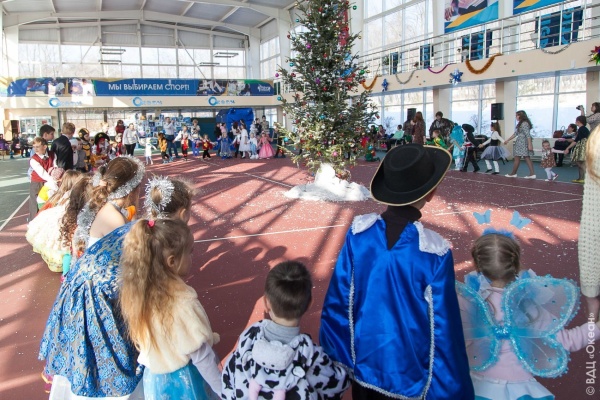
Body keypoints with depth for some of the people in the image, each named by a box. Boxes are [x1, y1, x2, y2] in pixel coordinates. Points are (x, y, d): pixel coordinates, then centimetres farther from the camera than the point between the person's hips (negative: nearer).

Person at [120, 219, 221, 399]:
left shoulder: (137, 291, -11)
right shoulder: (183, 301, -31)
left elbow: (141, 340, 2)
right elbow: (201, 357, -22)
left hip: (153, 378, 6)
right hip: (183, 382, -6)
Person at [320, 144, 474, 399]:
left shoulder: (359, 232, -16)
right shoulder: (434, 252, -23)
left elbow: (337, 300, -7)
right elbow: (444, 330, -15)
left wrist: (337, 359, 8)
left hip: (364, 366, 3)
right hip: (411, 377, -2)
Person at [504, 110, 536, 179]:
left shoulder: (524, 123, -14)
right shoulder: (521, 124, 17)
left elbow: (528, 135, -19)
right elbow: (516, 133, 24)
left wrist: (530, 144, -24)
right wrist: (508, 140, 26)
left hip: (522, 143, -10)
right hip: (520, 143, 10)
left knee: (517, 158, 1)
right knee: (527, 158, 4)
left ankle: (513, 173, 10)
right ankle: (532, 174, 1)